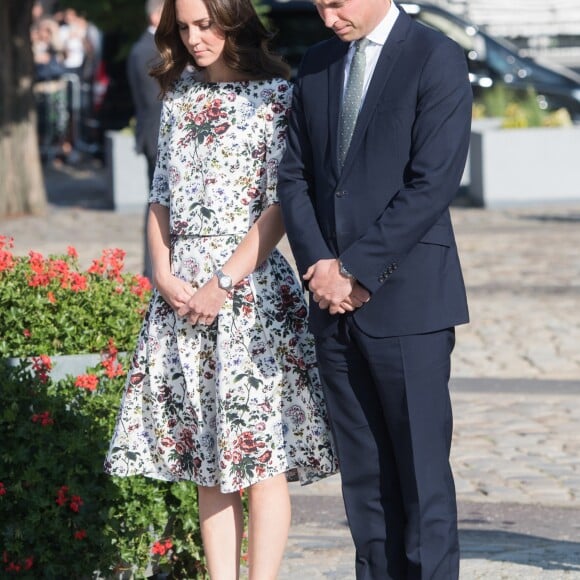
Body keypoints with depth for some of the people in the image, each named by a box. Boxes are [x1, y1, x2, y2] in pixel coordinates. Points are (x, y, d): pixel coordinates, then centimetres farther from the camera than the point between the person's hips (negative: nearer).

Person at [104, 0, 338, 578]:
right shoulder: (179, 96, 13)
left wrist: (224, 282, -14)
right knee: (203, 452, 6)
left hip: (250, 284, -6)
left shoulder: (274, 95, -4)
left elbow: (280, 204, -9)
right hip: (180, 290, 6)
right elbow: (161, 197, 14)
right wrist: (164, 274, -1)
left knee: (259, 452, -5)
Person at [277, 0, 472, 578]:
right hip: (335, 304, 6)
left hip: (407, 297, -6)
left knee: (421, 468, -4)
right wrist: (318, 264, -3)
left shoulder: (436, 59, -6)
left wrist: (357, 271, -14)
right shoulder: (317, 65, 14)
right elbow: (294, 176, 14)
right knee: (363, 470, 8)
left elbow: (432, 184, -13)